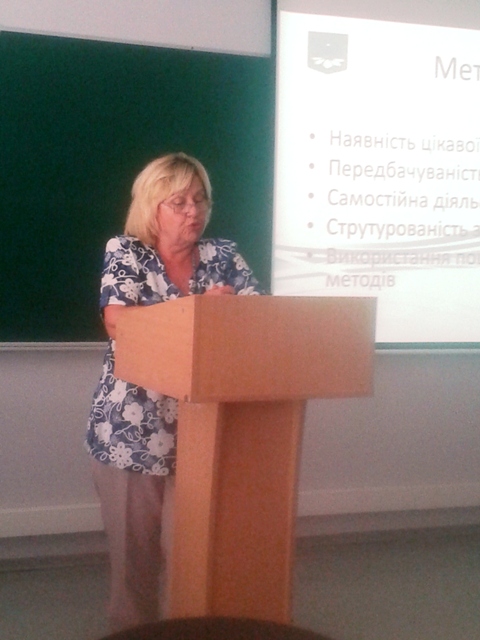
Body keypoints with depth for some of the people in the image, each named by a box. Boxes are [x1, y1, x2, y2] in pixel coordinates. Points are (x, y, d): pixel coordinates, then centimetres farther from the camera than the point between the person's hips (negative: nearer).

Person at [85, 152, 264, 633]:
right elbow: (117, 319, -17)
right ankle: (131, 628, 24)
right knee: (133, 544, 7)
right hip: (131, 427, -2)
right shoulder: (124, 252, -2)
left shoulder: (223, 255, 6)